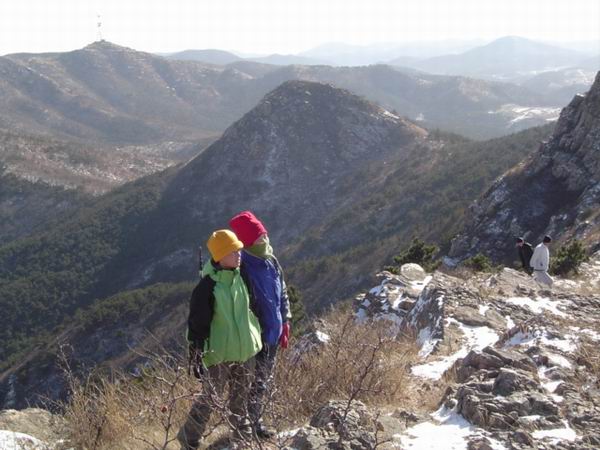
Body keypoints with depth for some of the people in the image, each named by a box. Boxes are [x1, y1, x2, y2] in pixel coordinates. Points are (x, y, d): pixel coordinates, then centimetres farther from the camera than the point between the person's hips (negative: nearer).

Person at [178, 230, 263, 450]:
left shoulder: (240, 277, 0)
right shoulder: (207, 287, -21)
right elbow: (196, 324, -19)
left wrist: (256, 335, 20)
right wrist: (196, 357, -21)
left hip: (245, 350, 6)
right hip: (219, 354, -6)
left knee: (241, 395, 21)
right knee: (209, 397, 2)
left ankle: (242, 430, 41)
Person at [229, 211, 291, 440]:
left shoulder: (271, 261, 4)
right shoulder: (241, 268, -20)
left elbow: (282, 294, 13)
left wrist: (285, 324, 11)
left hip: (273, 334, 7)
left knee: (265, 380, 18)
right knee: (256, 383, 1)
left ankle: (256, 419, 32)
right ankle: (250, 425, 16)